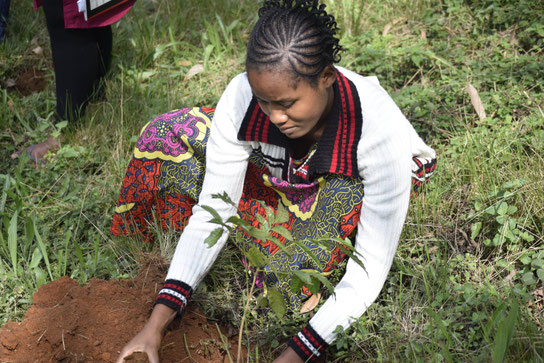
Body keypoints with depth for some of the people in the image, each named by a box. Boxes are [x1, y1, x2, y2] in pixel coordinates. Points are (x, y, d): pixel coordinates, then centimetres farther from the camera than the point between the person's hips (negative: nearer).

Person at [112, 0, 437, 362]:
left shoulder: (383, 130, -41)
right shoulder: (241, 96, -32)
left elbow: (369, 274, -36)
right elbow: (212, 211, -25)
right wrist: (156, 324, -32)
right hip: (284, 181, 3)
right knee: (167, 137, -12)